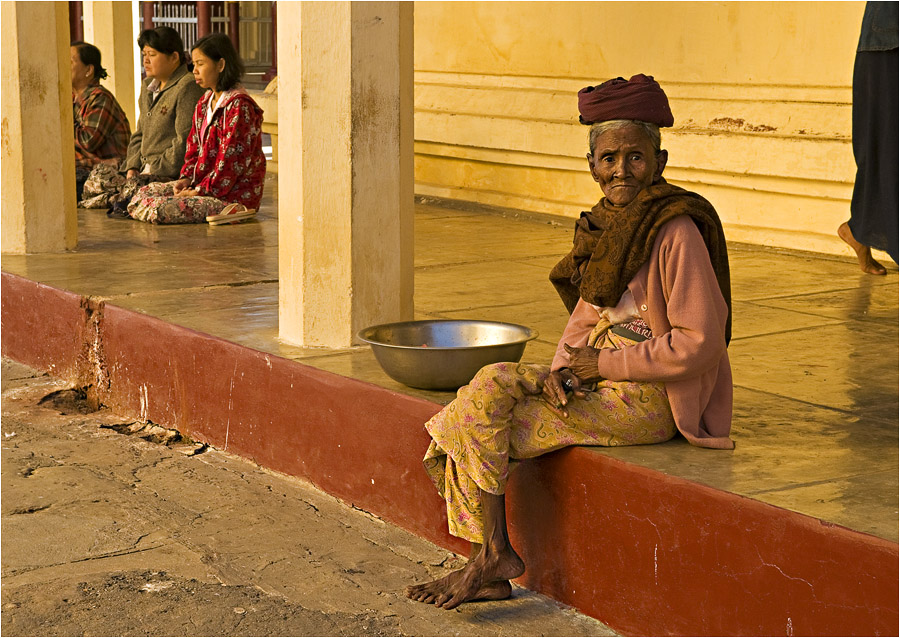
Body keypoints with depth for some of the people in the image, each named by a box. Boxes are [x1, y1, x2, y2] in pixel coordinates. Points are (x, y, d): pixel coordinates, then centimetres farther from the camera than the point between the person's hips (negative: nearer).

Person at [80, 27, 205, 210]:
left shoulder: (187, 87, -11)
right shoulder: (148, 86, 20)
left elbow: (184, 142, -18)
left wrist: (154, 172, -18)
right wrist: (132, 168, 4)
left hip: (174, 174, -9)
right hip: (146, 169, 9)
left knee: (133, 188, -33)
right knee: (96, 178, -7)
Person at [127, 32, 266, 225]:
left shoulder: (240, 105, -16)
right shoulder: (204, 103, 15)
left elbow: (232, 160, -20)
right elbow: (194, 147, 19)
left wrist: (201, 190, -19)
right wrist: (186, 178, 0)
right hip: (202, 182, 10)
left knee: (160, 209, -22)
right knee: (143, 194, 6)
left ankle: (223, 210, -12)